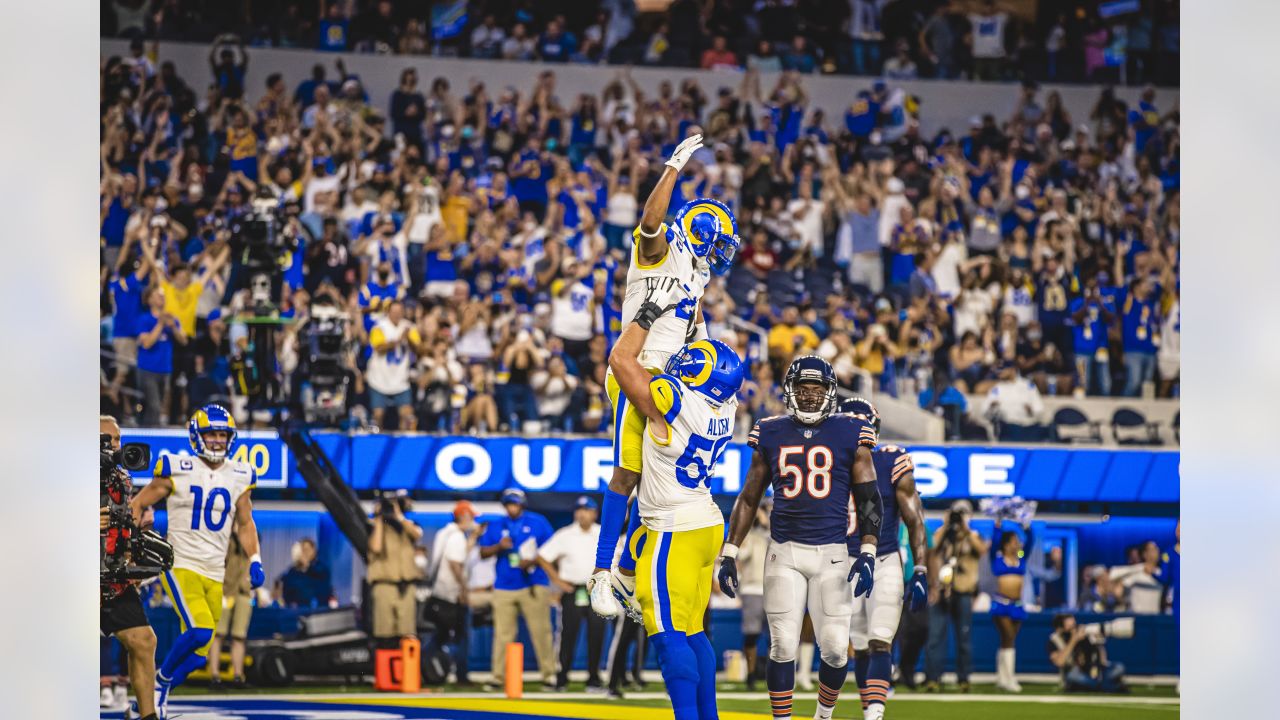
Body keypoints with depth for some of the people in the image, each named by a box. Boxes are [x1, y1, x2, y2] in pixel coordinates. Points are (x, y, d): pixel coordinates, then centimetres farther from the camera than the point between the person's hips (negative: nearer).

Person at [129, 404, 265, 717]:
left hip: (214, 574, 5)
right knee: (200, 630, -25)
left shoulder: (240, 477, 8)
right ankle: (163, 677, 1)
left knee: (198, 655, 3)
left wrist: (254, 560, 6)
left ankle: (158, 692, 27)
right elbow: (137, 505, 4)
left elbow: (244, 523, 19)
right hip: (181, 566, -5)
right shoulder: (177, 471, -5)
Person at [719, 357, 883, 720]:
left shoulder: (849, 435, 2)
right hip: (785, 552, 1)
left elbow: (869, 499, 2)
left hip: (833, 554, -1)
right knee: (783, 647, -5)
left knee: (836, 649, -4)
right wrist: (729, 553, 9)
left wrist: (867, 554, -8)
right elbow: (749, 498, 14)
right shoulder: (771, 435, 7)